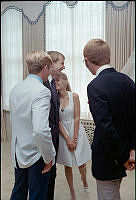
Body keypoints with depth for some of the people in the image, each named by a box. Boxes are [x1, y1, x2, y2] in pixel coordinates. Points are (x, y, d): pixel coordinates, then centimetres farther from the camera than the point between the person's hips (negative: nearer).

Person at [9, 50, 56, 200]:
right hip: (35, 157, -7)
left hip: (18, 154, 7)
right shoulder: (42, 91, -23)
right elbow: (40, 131, -32)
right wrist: (49, 157, -18)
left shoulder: (15, 89, 2)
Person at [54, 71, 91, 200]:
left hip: (77, 131, 0)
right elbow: (57, 121, -7)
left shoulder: (74, 96, -7)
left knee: (81, 163, 10)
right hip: (63, 133, 1)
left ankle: (84, 180, 44)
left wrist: (75, 138, -11)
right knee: (67, 165, 8)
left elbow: (76, 118, -8)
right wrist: (67, 139, -12)